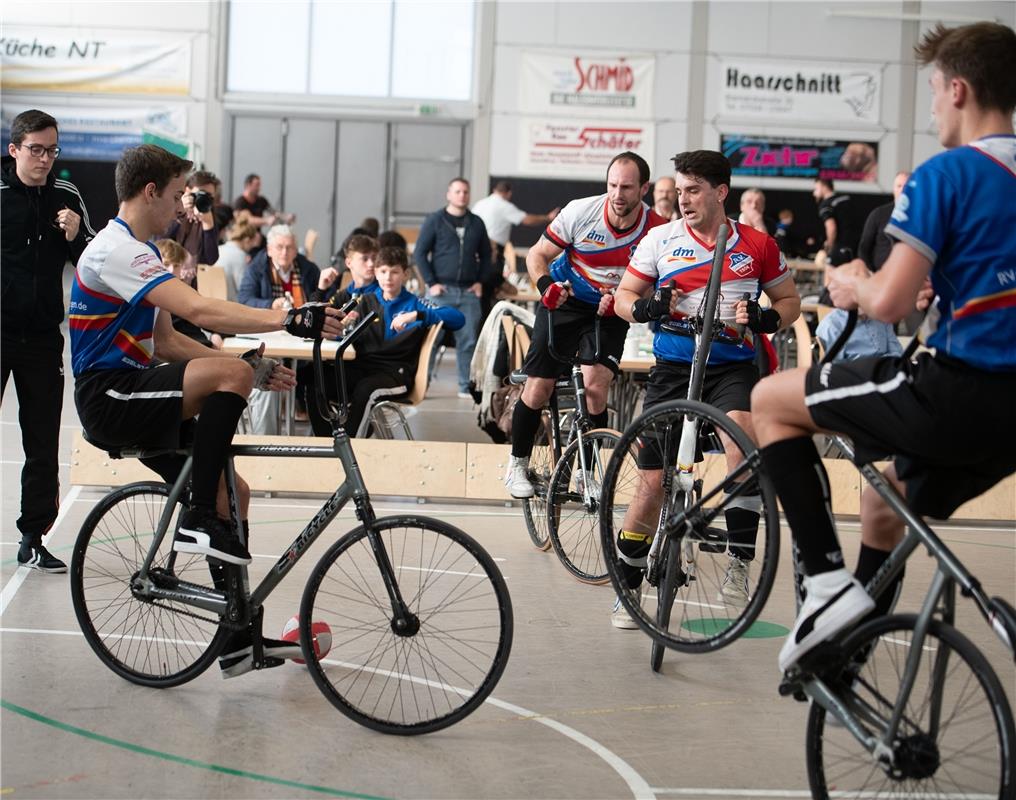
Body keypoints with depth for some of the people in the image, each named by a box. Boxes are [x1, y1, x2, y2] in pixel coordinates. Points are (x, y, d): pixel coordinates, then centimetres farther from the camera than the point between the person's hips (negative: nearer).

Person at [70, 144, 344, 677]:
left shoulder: (138, 253, 19)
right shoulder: (115, 250, -16)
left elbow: (166, 343, 18)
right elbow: (198, 310, -30)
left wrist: (255, 366, 9)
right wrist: (285, 319, -34)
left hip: (135, 401, 10)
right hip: (107, 397, -10)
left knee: (231, 491, 7)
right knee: (229, 374, -29)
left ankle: (240, 640, 12)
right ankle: (197, 523, -21)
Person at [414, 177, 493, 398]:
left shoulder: (477, 223, 13)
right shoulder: (435, 221, 2)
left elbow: (486, 255, 19)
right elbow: (420, 253, -1)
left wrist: (481, 281, 6)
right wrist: (431, 283, -8)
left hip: (469, 292, 3)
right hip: (442, 290, -3)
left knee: (468, 340, 3)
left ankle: (466, 386, 10)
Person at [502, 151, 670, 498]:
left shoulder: (656, 229, -17)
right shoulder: (581, 212, -19)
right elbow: (537, 254, -7)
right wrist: (546, 285, -26)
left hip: (610, 313, 0)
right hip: (565, 303, 0)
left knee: (595, 386, -18)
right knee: (538, 388, -1)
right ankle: (517, 464, 19)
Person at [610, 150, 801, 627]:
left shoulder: (757, 245, 4)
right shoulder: (661, 239, 5)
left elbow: (789, 300, 14)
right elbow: (623, 296, 9)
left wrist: (767, 318, -9)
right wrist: (646, 307, -14)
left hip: (733, 366, -1)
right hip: (672, 369, 1)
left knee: (742, 433, -32)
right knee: (653, 480, 0)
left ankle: (739, 563, -24)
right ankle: (628, 588, 18)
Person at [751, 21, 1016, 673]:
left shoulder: (946, 174, -10)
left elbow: (888, 302, -18)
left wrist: (854, 286, 5)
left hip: (956, 392, -8)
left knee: (772, 400, 8)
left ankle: (829, 583, -2)